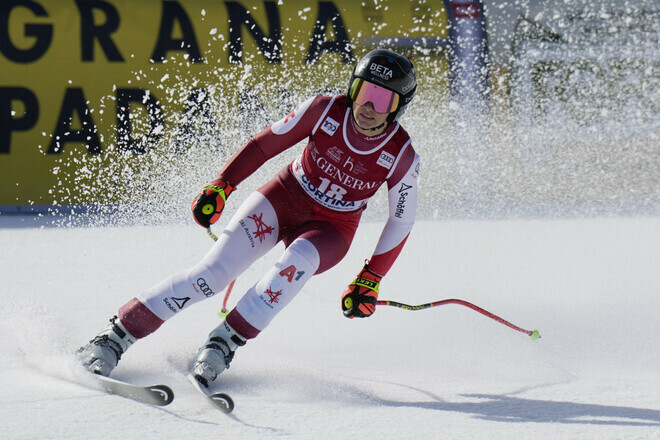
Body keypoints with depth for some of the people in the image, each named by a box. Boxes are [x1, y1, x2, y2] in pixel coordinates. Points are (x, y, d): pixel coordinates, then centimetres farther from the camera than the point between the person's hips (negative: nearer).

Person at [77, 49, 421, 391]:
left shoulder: (402, 157, -18)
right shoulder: (325, 111, -17)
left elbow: (401, 222, -5)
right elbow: (265, 144, -6)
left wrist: (370, 280, -8)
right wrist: (221, 187, -13)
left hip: (331, 230, 0)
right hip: (284, 198, 0)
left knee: (298, 260, -36)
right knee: (213, 271, -18)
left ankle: (224, 343, -29)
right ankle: (115, 336, -12)